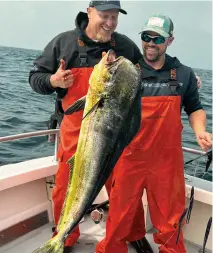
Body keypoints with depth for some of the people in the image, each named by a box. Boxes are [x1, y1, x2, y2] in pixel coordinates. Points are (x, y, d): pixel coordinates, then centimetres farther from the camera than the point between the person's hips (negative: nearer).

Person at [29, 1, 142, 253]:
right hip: (75, 133, 0)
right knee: (65, 192, 7)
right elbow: (35, 77, 3)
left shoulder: (126, 46, 2)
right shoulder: (64, 42, -3)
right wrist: (53, 80, -17)